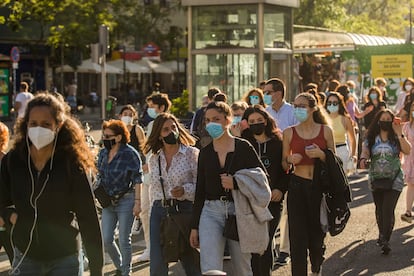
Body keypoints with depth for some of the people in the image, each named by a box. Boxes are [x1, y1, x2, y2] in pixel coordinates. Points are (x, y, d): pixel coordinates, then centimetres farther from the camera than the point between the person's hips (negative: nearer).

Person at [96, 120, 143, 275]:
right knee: (106, 240, 3)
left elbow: (137, 179, -11)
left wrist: (137, 202, -15)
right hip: (108, 201, 6)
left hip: (126, 200, -6)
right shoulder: (103, 153, 6)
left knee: (124, 240, 1)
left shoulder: (129, 153, -11)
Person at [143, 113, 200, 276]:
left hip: (185, 209, -4)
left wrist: (185, 190, -22)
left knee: (190, 261, 1)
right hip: (159, 212, 4)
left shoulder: (192, 153, -1)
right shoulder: (154, 159, 13)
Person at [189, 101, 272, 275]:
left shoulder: (243, 148, -1)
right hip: (211, 212, 2)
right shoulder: (205, 153, 9)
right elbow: (200, 191, 12)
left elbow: (263, 180, -1)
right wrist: (194, 227, 11)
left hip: (238, 213, -2)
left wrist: (236, 183, -15)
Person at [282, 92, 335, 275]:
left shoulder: (325, 130, 2)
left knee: (317, 233, 10)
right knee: (297, 236, -6)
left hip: (320, 186, 0)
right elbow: (284, 166, 11)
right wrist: (290, 160, -10)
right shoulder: (289, 133, 4)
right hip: (297, 186, 0)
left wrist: (321, 155, -12)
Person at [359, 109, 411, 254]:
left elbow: (407, 151, -15)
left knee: (388, 210, -14)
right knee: (379, 209, 15)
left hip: (394, 180, -3)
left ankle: (385, 240, -9)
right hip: (376, 179, 3)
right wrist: (363, 159, -21)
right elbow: (365, 151, 1)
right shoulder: (371, 138, 3)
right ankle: (382, 235, 35)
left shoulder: (396, 138, -2)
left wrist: (399, 135, -22)